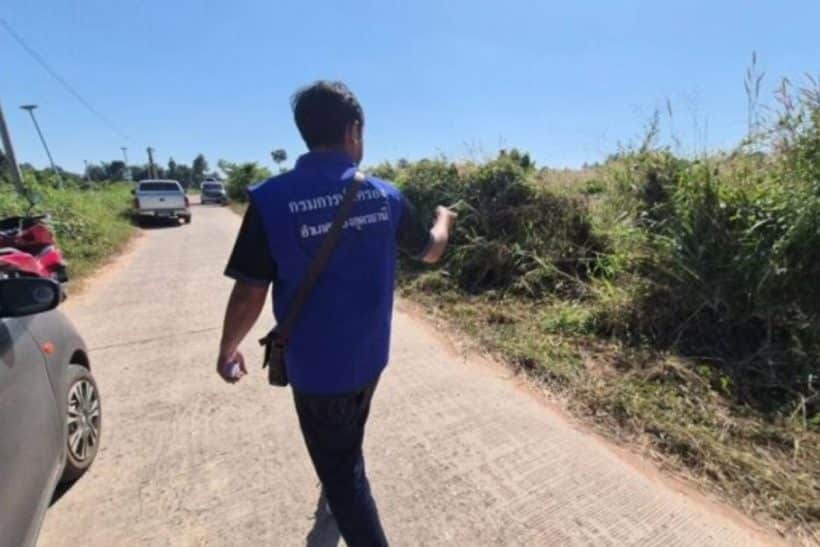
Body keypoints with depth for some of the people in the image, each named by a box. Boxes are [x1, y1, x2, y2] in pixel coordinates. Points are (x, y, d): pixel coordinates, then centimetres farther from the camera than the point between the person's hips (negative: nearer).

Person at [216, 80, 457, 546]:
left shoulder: (271, 199, -18)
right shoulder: (385, 195, -7)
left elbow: (250, 294, -15)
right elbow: (430, 250, 7)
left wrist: (228, 349, 4)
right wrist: (444, 220, 30)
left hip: (314, 364, -5)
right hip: (369, 356, 5)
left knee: (341, 471, 17)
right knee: (347, 446, 34)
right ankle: (338, 491, 62)